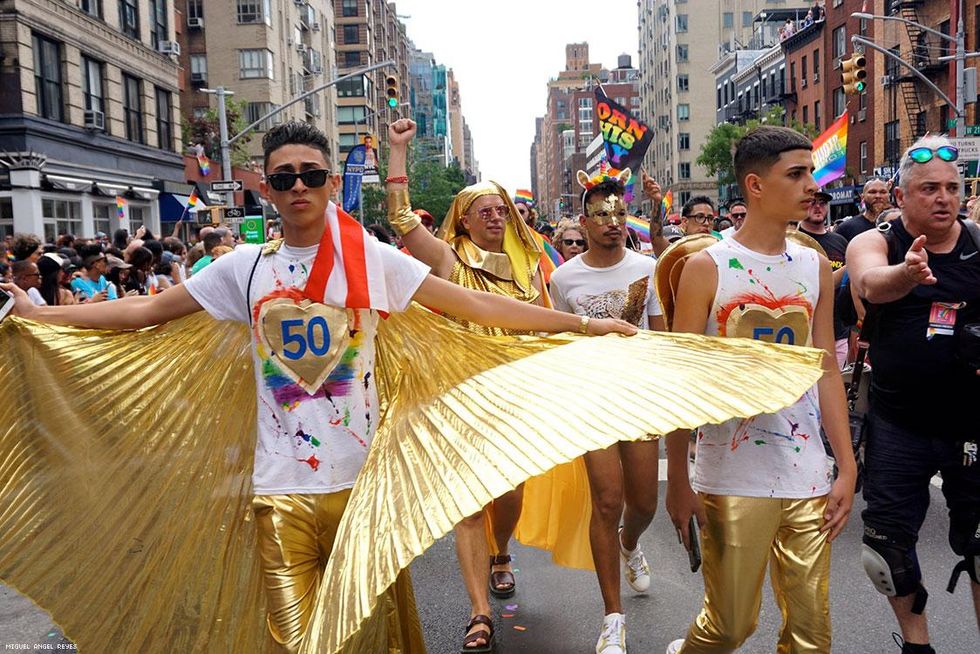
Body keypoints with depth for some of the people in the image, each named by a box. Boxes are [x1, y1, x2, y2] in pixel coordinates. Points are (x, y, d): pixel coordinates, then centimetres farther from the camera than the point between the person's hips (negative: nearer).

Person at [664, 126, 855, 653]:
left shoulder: (817, 268, 8)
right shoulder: (707, 268, -6)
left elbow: (827, 370, 11)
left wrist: (847, 467, 6)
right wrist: (678, 481, -7)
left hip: (807, 477, 5)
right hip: (732, 477, -4)